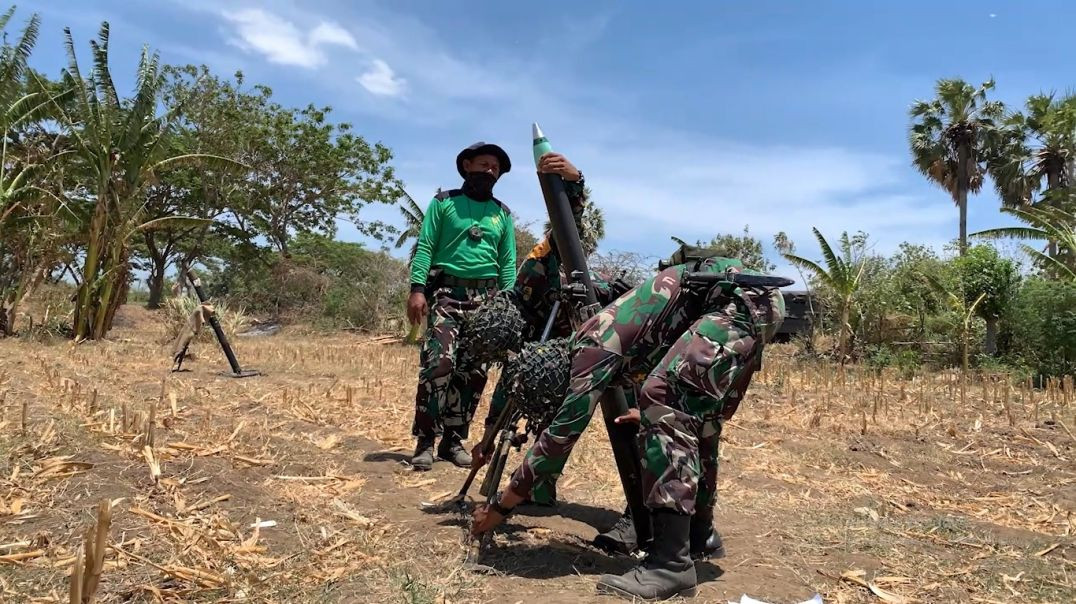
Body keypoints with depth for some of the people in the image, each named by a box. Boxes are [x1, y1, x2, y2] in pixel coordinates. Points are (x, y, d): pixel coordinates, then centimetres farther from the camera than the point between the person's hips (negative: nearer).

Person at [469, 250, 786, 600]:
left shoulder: (595, 346, -9)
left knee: (664, 396, -18)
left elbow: (563, 429, -10)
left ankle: (672, 562, -21)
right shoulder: (600, 332, 18)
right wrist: (650, 412, 42)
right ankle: (701, 532, 30)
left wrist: (500, 508, -4)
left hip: (741, 301, -10)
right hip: (763, 300, 10)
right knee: (697, 412, 18)